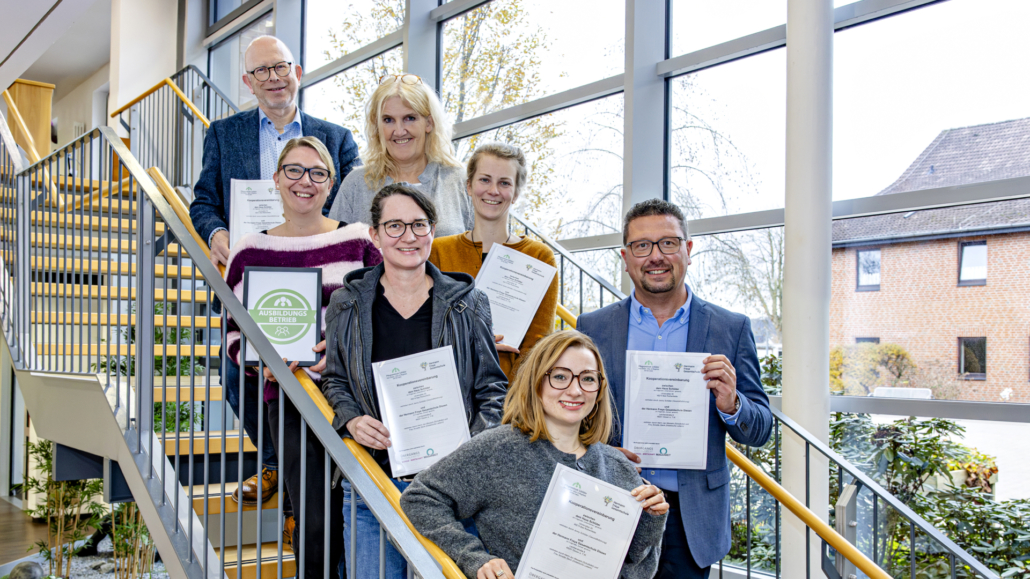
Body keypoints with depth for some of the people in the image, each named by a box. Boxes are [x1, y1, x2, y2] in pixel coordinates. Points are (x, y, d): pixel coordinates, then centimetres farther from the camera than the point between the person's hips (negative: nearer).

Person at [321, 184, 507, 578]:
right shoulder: (347, 306, 7)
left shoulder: (467, 304, 4)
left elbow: (493, 389, 6)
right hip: (372, 479, 1)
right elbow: (333, 382, 14)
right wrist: (351, 420, -7)